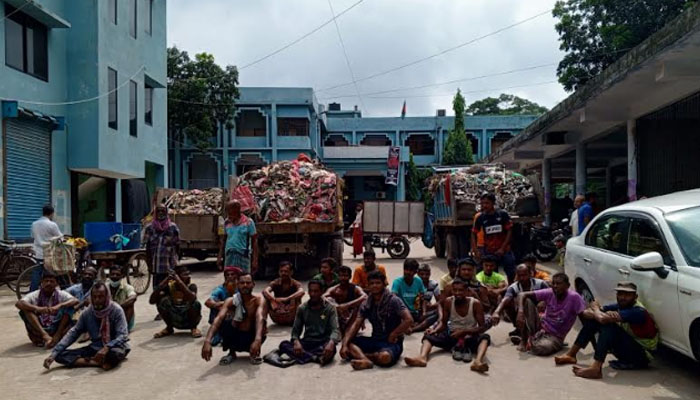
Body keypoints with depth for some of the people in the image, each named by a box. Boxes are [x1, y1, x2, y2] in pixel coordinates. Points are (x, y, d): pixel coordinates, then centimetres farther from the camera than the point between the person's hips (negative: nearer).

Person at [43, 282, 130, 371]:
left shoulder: (116, 310, -14)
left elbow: (122, 335, -20)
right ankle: (101, 362, -26)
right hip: (95, 348, 6)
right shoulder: (87, 313, 0)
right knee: (60, 355, -14)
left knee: (115, 353, -42)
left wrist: (106, 348, -38)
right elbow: (73, 333, -1)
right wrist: (53, 354, -11)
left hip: (113, 347, -5)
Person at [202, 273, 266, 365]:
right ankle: (231, 353, -1)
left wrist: (257, 340, -57)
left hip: (251, 338, -1)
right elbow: (219, 318, -30)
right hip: (235, 338, 1)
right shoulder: (231, 301, -14)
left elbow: (259, 318, -37)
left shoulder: (258, 300, -17)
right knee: (223, 322, -28)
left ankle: (255, 353, -3)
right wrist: (207, 341, -48)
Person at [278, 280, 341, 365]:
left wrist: (331, 343, -36)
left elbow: (335, 329, -13)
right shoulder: (302, 308, 7)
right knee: (284, 344, -24)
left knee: (331, 349, -37)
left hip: (323, 343, -3)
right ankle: (315, 358, -36)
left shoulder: (330, 308, -2)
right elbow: (296, 329, 5)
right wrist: (296, 341, -20)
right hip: (307, 342, 3)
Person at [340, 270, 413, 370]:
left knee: (385, 357, -39)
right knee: (348, 342, -15)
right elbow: (356, 325, -1)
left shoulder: (393, 300, -10)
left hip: (392, 342, -5)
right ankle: (367, 360, -38)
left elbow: (409, 320, -19)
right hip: (375, 340, 6)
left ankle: (360, 355, -13)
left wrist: (393, 335, -13)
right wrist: (345, 344, -14)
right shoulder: (366, 304, 6)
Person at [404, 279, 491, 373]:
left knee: (485, 337, -34)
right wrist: (435, 330, -20)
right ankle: (422, 357, -52)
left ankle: (478, 362, -58)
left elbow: (482, 327, -13)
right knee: (428, 336, -22)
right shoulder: (448, 302, -7)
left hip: (470, 337, -2)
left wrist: (463, 332, -26)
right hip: (452, 336, 2)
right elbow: (444, 323, 1)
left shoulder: (475, 304, -13)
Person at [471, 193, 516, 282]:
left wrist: (502, 248, -10)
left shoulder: (502, 215, -6)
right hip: (488, 252, 1)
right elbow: (474, 233, 6)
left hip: (504, 251, -1)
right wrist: (475, 250, -4)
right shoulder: (481, 218, -1)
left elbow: (509, 231, -4)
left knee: (511, 275, 4)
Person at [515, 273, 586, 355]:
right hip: (540, 328, 3)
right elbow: (522, 294, -13)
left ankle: (533, 341, 3)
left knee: (540, 348, -38)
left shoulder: (574, 297, -16)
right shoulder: (549, 293, -8)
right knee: (527, 301, -19)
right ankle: (524, 340, -7)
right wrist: (520, 311, -31)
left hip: (555, 336, -3)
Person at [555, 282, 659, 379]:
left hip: (642, 355, -9)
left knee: (608, 326, -30)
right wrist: (596, 313, -26)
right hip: (627, 347, 9)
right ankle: (571, 354, 1)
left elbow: (603, 318, -37)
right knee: (592, 319, 1)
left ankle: (595, 369, -39)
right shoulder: (619, 306, 1)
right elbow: (585, 313, -2)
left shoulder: (638, 311, -25)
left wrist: (595, 309, -13)